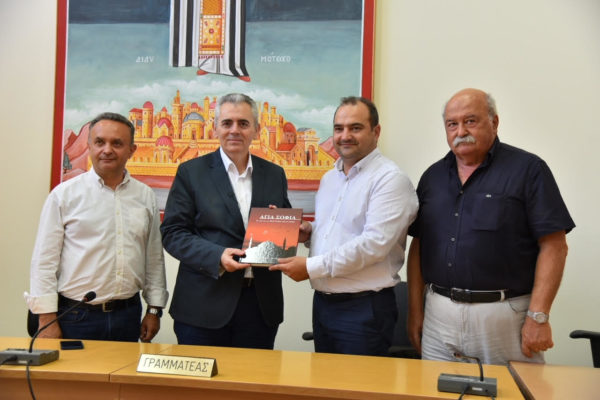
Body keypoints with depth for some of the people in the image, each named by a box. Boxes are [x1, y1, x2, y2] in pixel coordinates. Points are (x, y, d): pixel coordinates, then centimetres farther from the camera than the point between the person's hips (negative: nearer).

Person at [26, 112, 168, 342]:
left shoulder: (145, 196, 6)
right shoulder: (65, 194, -3)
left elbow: (154, 258, 9)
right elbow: (45, 260, -4)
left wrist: (154, 310, 8)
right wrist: (47, 318, -7)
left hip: (128, 315, 3)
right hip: (76, 317, -3)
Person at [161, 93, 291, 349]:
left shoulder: (275, 174, 10)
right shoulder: (191, 172, 1)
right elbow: (172, 233, -4)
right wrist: (217, 256, -19)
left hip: (261, 304, 3)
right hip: (204, 306, -2)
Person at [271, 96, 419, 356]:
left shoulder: (390, 179, -13)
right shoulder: (329, 178, 13)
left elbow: (375, 243, -22)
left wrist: (312, 267, -19)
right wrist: (308, 233, 2)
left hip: (364, 308, -7)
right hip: (322, 302, 8)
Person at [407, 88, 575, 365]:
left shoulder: (527, 169, -4)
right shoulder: (433, 176, 11)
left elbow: (553, 246, -9)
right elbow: (418, 245, 12)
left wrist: (538, 316, -14)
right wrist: (415, 308, 7)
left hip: (505, 316, -4)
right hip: (438, 315, 4)